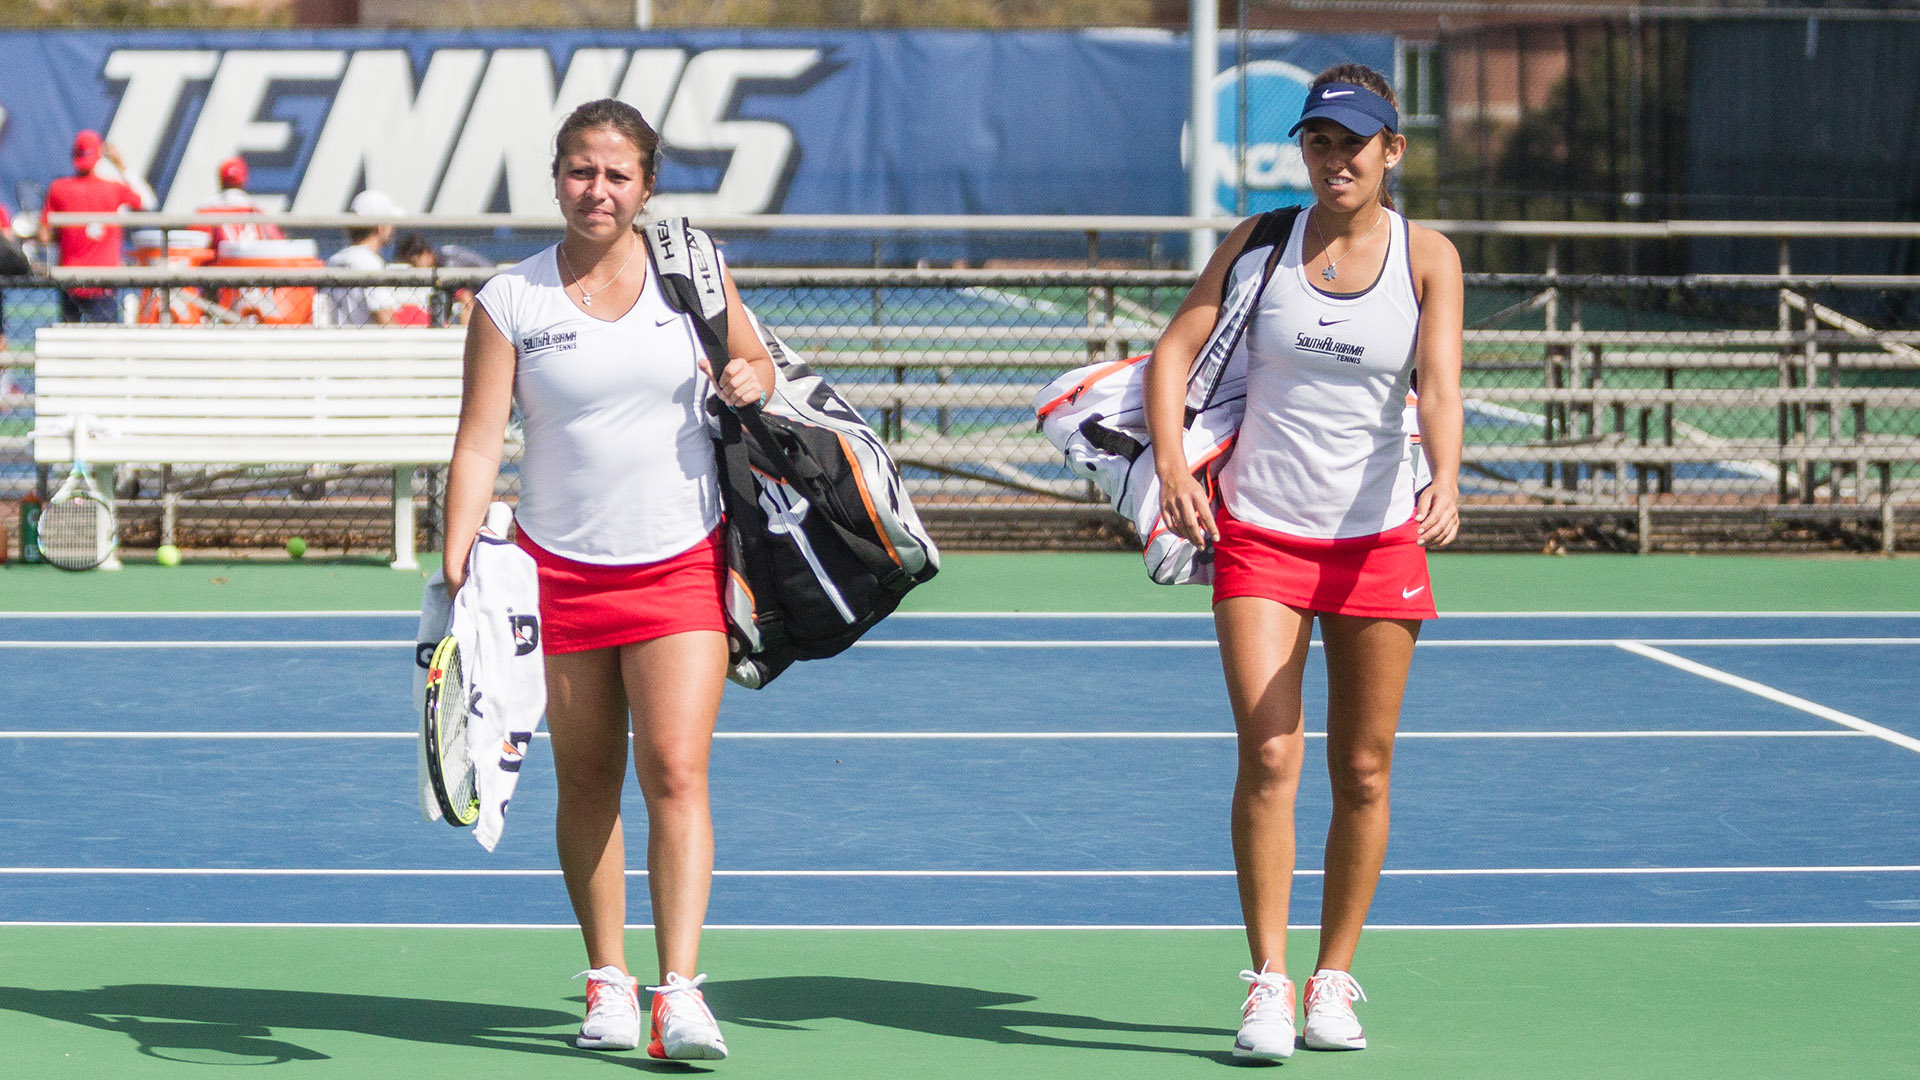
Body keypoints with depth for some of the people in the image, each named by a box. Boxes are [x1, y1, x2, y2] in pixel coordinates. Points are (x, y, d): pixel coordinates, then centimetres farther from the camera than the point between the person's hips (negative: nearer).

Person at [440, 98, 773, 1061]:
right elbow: (478, 445, -4)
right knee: (586, 785, 7)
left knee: (675, 773, -12)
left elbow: (753, 360, 17)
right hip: (559, 572, 1)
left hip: (682, 566, -1)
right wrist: (457, 571, -15)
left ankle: (680, 995, -15)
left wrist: (752, 379, -8)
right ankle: (608, 982, 21)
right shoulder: (510, 301, -2)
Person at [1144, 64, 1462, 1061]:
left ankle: (1335, 980, 17)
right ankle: (1267, 986, -10)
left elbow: (1439, 387, -14)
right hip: (1258, 531, -1)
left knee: (1362, 773, 5)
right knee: (1267, 761, -12)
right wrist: (1171, 465, -18)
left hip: (1378, 539, 1)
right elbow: (1175, 351, -1)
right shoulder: (1261, 241, 1)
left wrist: (1445, 482, -33)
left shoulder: (1428, 258, -1)